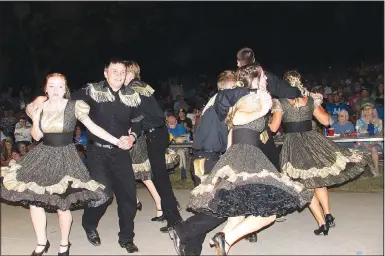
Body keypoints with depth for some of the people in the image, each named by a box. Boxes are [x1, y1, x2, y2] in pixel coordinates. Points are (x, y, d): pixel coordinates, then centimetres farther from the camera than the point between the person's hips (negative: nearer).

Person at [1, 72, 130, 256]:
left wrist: (117, 141, -19)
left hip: (65, 157, -4)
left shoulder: (74, 107, -10)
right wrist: (35, 119, -12)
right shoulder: (38, 107, 1)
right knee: (34, 201, 5)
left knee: (62, 205, -2)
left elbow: (93, 128, -12)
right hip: (43, 156, 4)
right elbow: (37, 137, 5)